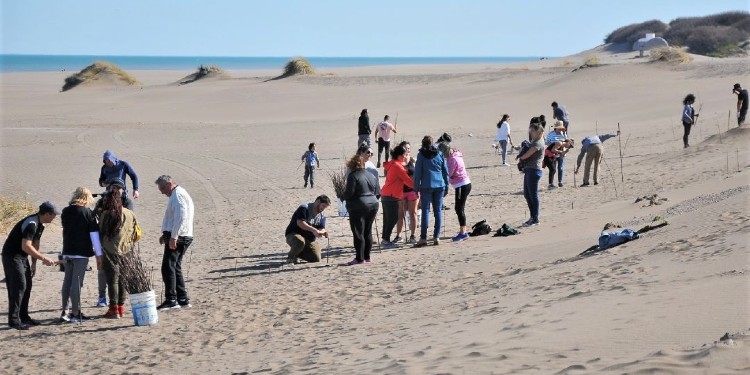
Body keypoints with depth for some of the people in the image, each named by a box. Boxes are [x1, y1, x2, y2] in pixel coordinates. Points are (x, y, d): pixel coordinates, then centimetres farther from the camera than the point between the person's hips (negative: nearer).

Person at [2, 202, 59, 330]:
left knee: (27, 286, 10)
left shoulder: (40, 225, 8)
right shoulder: (31, 224, -24)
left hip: (22, 257, 10)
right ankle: (13, 319, -10)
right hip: (12, 255, -10)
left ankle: (23, 317, 17)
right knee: (19, 286, -12)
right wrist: (43, 258, -27)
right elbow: (26, 246, -31)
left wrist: (34, 263, 13)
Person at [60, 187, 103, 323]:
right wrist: (99, 255, -5)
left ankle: (64, 312, 16)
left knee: (67, 281, 14)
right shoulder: (88, 212, -9)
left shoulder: (65, 212, 7)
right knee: (77, 282, -3)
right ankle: (75, 313, 1)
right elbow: (94, 234, -9)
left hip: (67, 251, 5)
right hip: (82, 253, -5)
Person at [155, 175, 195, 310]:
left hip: (177, 238, -11)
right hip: (178, 237, 11)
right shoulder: (178, 194, 22)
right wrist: (166, 235, 20)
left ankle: (171, 300, -11)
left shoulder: (178, 195, -12)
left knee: (168, 268, -10)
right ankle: (183, 300, 14)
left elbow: (181, 217, -23)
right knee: (175, 268, 13)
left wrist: (173, 237, -25)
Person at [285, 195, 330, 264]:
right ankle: (291, 257, -12)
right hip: (293, 235, -7)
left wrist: (323, 232, -25)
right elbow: (300, 223, -28)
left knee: (316, 259, -5)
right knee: (300, 242, -42)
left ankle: (298, 253, 21)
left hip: (310, 240, 7)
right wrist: (313, 230, -38)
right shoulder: (304, 209, -15)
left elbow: (321, 229, 2)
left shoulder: (322, 216, 10)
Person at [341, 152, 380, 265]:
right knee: (368, 232, 12)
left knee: (358, 234, -4)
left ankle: (359, 258, -5)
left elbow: (349, 193, -16)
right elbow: (378, 193, 12)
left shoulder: (353, 176, -11)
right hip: (373, 205, 7)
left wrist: (342, 197, 3)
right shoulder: (372, 176, 11)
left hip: (358, 208, -7)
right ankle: (367, 257, 15)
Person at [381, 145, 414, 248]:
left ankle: (385, 240, 14)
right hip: (391, 196, -10)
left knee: (388, 218, 12)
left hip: (385, 195, 10)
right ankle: (386, 240, -8)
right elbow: (407, 180, -12)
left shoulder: (391, 164, 16)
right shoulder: (397, 166, -14)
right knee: (393, 218, -7)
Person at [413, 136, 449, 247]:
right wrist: (446, 186, 17)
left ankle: (423, 238, -6)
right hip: (439, 185, 3)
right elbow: (446, 171, 10)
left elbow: (417, 172, -1)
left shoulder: (421, 155, 0)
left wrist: (416, 188, 4)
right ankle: (436, 237, 6)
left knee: (425, 211, -2)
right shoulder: (439, 154, 8)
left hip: (426, 186, -3)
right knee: (438, 211, 7)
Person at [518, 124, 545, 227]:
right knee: (527, 194, 14)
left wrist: (519, 156, 4)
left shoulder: (538, 143, -13)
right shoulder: (534, 142, 20)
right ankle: (533, 217, 21)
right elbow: (527, 155, 22)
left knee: (533, 195, -6)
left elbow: (526, 155, -15)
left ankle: (535, 219, -2)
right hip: (529, 170, 10)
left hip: (534, 171, -10)